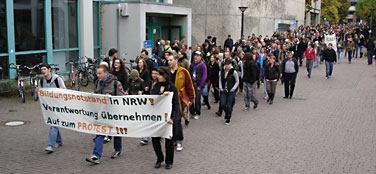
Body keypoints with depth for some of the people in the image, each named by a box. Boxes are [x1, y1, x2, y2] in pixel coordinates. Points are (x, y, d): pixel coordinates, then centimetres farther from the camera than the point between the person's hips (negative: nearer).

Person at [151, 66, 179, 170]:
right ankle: (159, 159, 24)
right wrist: (162, 94, -24)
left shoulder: (172, 87, -7)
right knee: (155, 138, 3)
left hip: (168, 117, -4)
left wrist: (173, 118, -23)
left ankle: (169, 161, 24)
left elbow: (176, 104, -11)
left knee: (169, 140, 7)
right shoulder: (156, 86, 6)